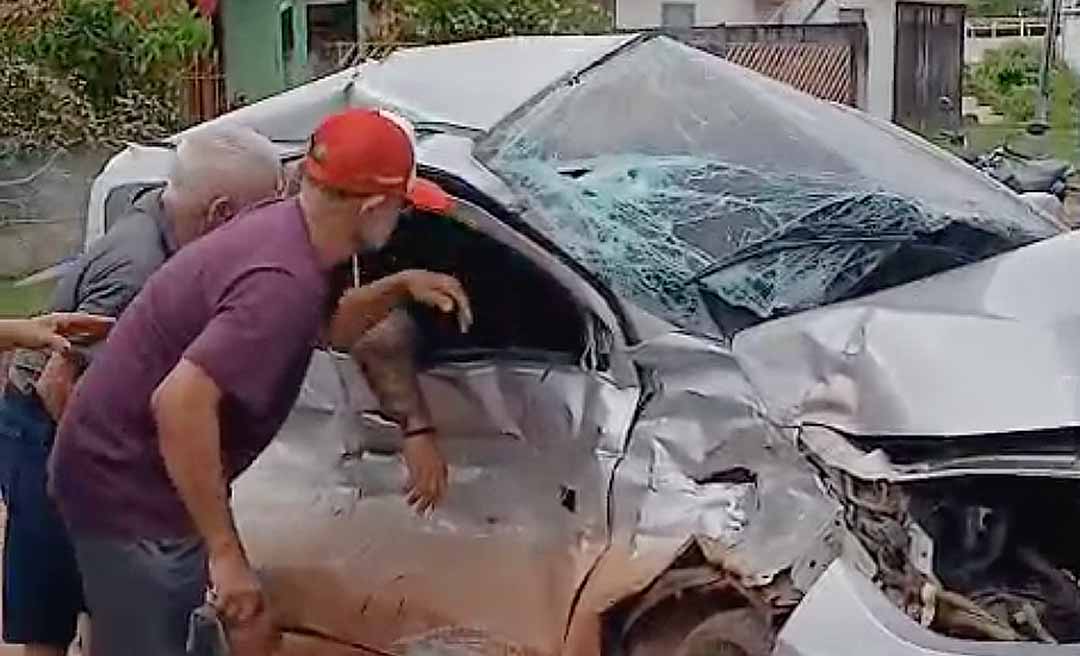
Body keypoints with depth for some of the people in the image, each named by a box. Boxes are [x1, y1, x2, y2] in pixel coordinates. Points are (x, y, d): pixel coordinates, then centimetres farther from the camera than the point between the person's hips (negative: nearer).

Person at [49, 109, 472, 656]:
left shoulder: (283, 228, 1)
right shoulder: (284, 281, -29)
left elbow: (326, 329, 22)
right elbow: (180, 402, -38)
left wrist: (400, 287, 7)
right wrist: (225, 553, -31)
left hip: (137, 475, 10)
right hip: (130, 491, -10)